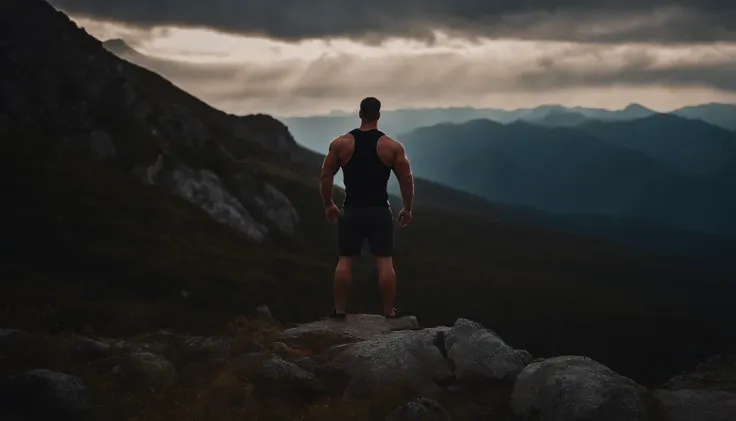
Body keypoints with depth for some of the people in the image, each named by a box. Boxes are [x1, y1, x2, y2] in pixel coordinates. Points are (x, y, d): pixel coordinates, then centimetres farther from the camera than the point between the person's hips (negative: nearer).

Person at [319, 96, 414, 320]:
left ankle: (339, 310, 11)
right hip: (380, 211, -1)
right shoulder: (392, 146, -3)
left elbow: (325, 176, 1)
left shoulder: (340, 143, -1)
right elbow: (407, 180, -3)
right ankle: (389, 312, 4)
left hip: (351, 211, 1)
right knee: (384, 261, 2)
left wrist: (328, 205, 12)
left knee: (345, 260, 9)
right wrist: (407, 209, 8)